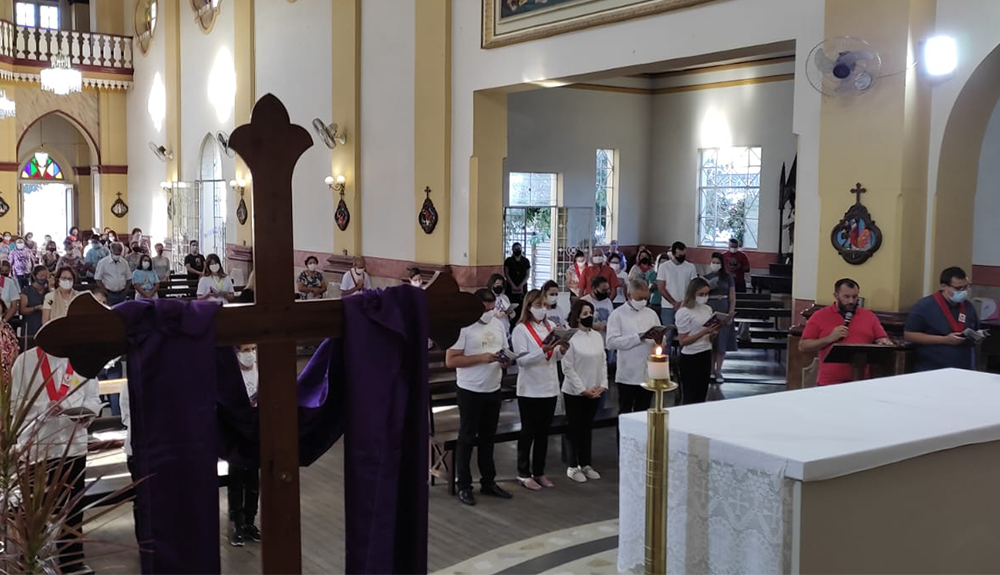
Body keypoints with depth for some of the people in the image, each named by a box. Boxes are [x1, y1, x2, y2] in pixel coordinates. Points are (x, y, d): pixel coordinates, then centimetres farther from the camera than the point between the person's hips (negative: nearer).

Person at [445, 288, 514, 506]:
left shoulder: (498, 325, 7)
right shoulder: (463, 326, -13)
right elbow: (451, 360, -16)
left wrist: (505, 360, -8)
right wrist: (480, 358, -22)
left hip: (493, 390, 6)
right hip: (470, 391, -6)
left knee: (488, 438, 15)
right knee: (467, 439, 3)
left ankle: (488, 482, 25)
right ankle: (464, 486, 11)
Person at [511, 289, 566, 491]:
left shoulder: (550, 327, 9)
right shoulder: (520, 330, -9)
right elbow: (521, 360, -17)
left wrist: (561, 350, -5)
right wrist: (543, 351, -26)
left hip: (550, 387, 6)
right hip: (530, 389, -6)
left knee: (543, 431, 12)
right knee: (528, 432, 2)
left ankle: (539, 472, 22)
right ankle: (523, 474, 12)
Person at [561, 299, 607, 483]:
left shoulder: (597, 336, 5)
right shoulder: (570, 337, -12)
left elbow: (603, 362, 9)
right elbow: (567, 367, -13)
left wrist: (602, 385, -2)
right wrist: (583, 389, -13)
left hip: (595, 392, 5)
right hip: (575, 392, -5)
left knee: (586, 428, 13)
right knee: (575, 429, 3)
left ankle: (585, 464, 23)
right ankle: (572, 467, 13)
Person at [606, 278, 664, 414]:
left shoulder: (651, 314, 10)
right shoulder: (618, 315, -4)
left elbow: (661, 342, 11)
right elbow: (611, 342, -15)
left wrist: (659, 339, -13)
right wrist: (639, 337, -18)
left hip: (648, 374, 4)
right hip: (627, 375, -4)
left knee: (642, 413, 13)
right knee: (625, 413, 4)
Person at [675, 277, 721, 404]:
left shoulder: (708, 309, 8)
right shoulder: (684, 312, -12)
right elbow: (682, 341, -16)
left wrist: (713, 333, -6)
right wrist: (703, 332, -24)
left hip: (706, 354, 7)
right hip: (690, 357, -7)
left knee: (702, 396, 13)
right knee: (690, 398, 1)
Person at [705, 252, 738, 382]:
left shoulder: (728, 277, 2)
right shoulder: (706, 278, 6)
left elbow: (732, 297, 1)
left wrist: (731, 314, -8)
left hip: (724, 312, -1)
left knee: (721, 342, 0)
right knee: (709, 342, 2)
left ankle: (718, 371, 6)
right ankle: (711, 370, 12)